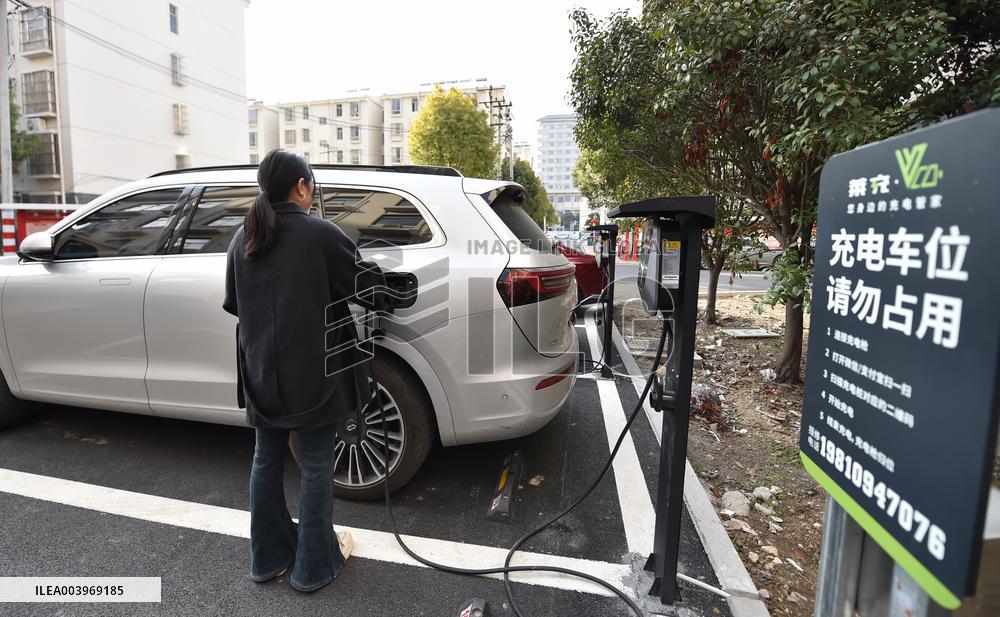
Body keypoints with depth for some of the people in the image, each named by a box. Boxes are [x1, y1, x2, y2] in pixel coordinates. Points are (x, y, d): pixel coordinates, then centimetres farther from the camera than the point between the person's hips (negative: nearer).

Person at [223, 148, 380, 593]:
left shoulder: (243, 238, 3)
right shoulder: (320, 233, -14)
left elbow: (233, 303, 12)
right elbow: (362, 284, -5)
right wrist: (371, 268, 16)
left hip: (261, 371, 6)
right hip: (314, 370, -5)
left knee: (266, 461, 18)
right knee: (315, 467, 8)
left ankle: (268, 557, 34)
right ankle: (313, 566, 23)